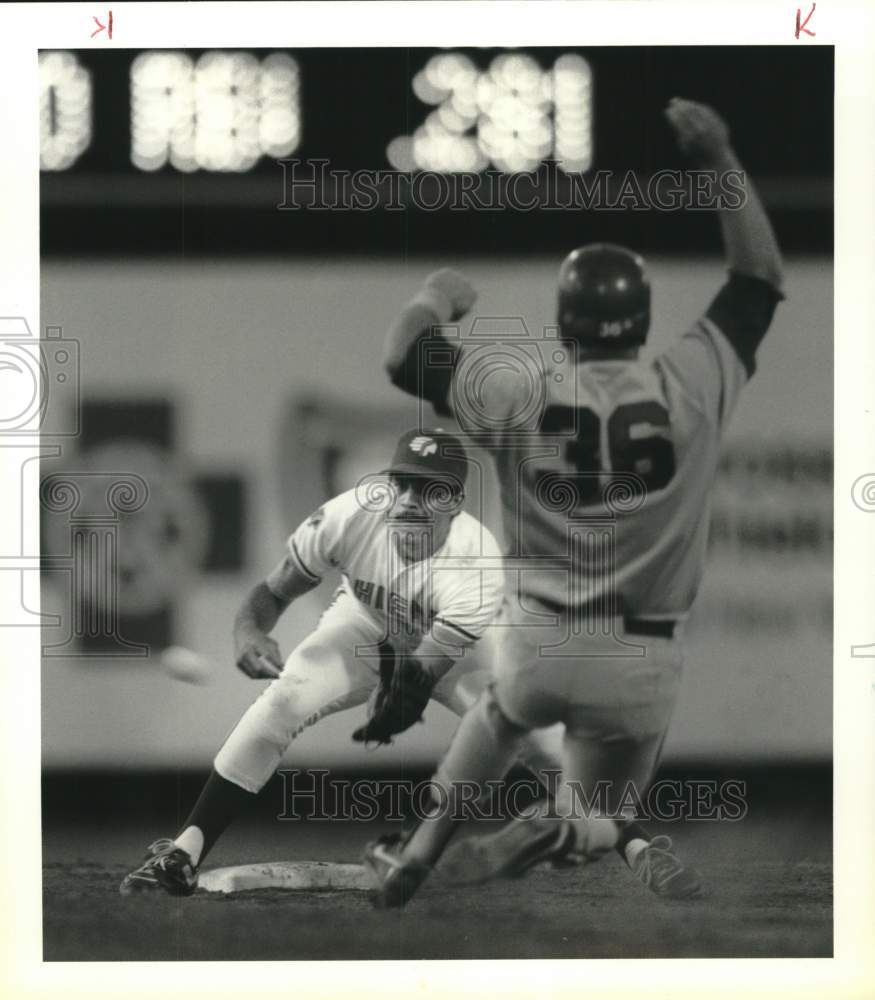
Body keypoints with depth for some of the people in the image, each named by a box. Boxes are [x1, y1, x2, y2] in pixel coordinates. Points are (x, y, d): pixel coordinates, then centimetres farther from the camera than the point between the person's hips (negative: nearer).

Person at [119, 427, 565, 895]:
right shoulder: (352, 516, -32)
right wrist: (248, 629, -42)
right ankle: (182, 855, -24)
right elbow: (274, 592, -23)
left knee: (539, 739, -18)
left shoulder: (478, 563, -37)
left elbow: (423, 673, -33)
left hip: (451, 646, -1)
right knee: (279, 703, -24)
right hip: (363, 624, 1)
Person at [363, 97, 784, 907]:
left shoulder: (522, 398, -7)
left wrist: (438, 299, 26)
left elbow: (406, 355, 7)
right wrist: (722, 161, 6)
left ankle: (415, 858, 26)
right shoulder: (689, 391, -8)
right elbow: (760, 280, 3)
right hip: (645, 665, -1)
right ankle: (613, 837, -15)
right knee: (597, 813, 21)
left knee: (503, 709, 36)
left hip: (541, 644, 1)